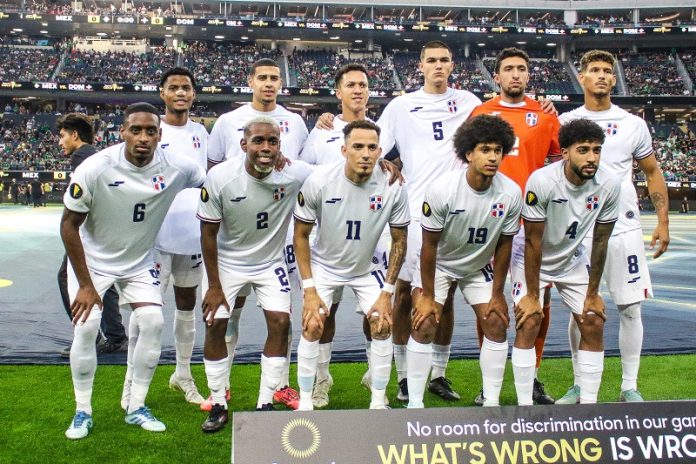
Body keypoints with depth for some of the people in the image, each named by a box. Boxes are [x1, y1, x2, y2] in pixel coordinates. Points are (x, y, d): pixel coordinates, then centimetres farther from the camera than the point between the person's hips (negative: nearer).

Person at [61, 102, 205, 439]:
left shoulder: (175, 168, -20)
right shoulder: (95, 169, -26)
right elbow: (69, 225, -17)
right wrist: (85, 284, -17)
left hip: (139, 263, 3)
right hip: (93, 259, -2)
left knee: (153, 323, -8)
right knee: (86, 327, -12)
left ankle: (136, 408, 11)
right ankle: (83, 412, 9)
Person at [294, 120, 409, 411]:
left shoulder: (393, 188, -21)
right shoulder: (319, 182, -24)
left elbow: (399, 241, -8)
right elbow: (301, 236, -12)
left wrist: (387, 293, -10)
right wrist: (309, 290, -16)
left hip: (366, 268, 1)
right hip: (324, 265, -1)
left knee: (382, 325, -9)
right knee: (312, 326, -13)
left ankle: (378, 402, 9)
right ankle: (305, 402, 4)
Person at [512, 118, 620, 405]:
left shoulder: (609, 185, -20)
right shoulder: (542, 182, -31)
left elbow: (600, 241, -9)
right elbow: (533, 243, -24)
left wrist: (593, 292, -4)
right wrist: (532, 295, -19)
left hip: (573, 260, 4)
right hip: (533, 260, -4)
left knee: (594, 325, -2)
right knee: (528, 324, -15)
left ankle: (588, 403, 9)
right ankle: (524, 406, -5)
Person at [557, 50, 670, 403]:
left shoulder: (632, 124, 6)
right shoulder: (565, 122, 4)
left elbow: (652, 172, 12)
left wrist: (663, 222, 6)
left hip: (624, 228, 1)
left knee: (630, 309, 2)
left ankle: (630, 387, 13)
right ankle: (580, 385, 16)